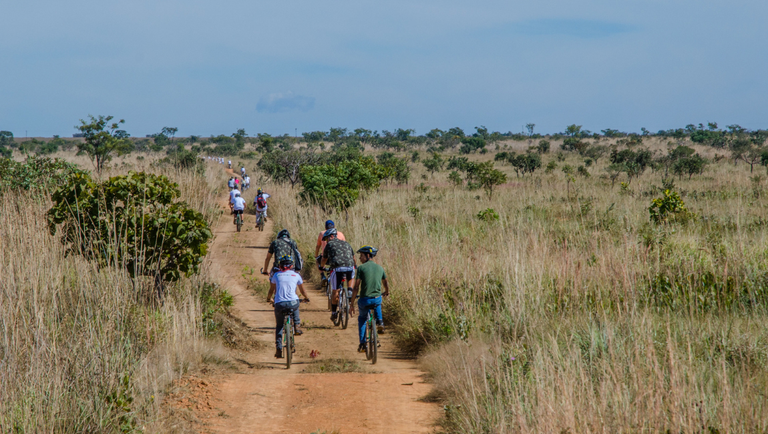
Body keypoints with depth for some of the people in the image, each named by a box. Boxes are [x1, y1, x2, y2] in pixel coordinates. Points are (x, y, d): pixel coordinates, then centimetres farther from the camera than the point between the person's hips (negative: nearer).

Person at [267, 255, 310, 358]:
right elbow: (302, 290, 27)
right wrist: (306, 298, 47)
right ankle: (296, 325, 24)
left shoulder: (276, 275, 15)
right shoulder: (296, 275, 15)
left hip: (279, 304, 0)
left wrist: (269, 298, 45)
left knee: (279, 326, 18)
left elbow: (272, 290, 25)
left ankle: (279, 348, 8)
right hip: (293, 302, 0)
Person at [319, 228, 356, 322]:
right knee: (351, 278, 36)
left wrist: (321, 267, 45)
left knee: (335, 292, 8)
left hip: (337, 268, -3)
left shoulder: (329, 244, 15)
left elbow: (324, 259, 25)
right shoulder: (346, 244, 26)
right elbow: (353, 257, 38)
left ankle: (334, 313, 11)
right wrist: (355, 265, 57)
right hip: (350, 267, 3)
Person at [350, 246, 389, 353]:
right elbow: (385, 283, 26)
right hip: (377, 299, 3)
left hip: (364, 300, -3)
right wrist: (386, 292, 48)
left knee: (362, 319, 26)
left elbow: (356, 288, -7)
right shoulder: (380, 268, 8)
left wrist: (351, 304, -1)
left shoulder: (361, 268, -5)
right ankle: (379, 321, 24)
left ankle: (362, 344, 19)